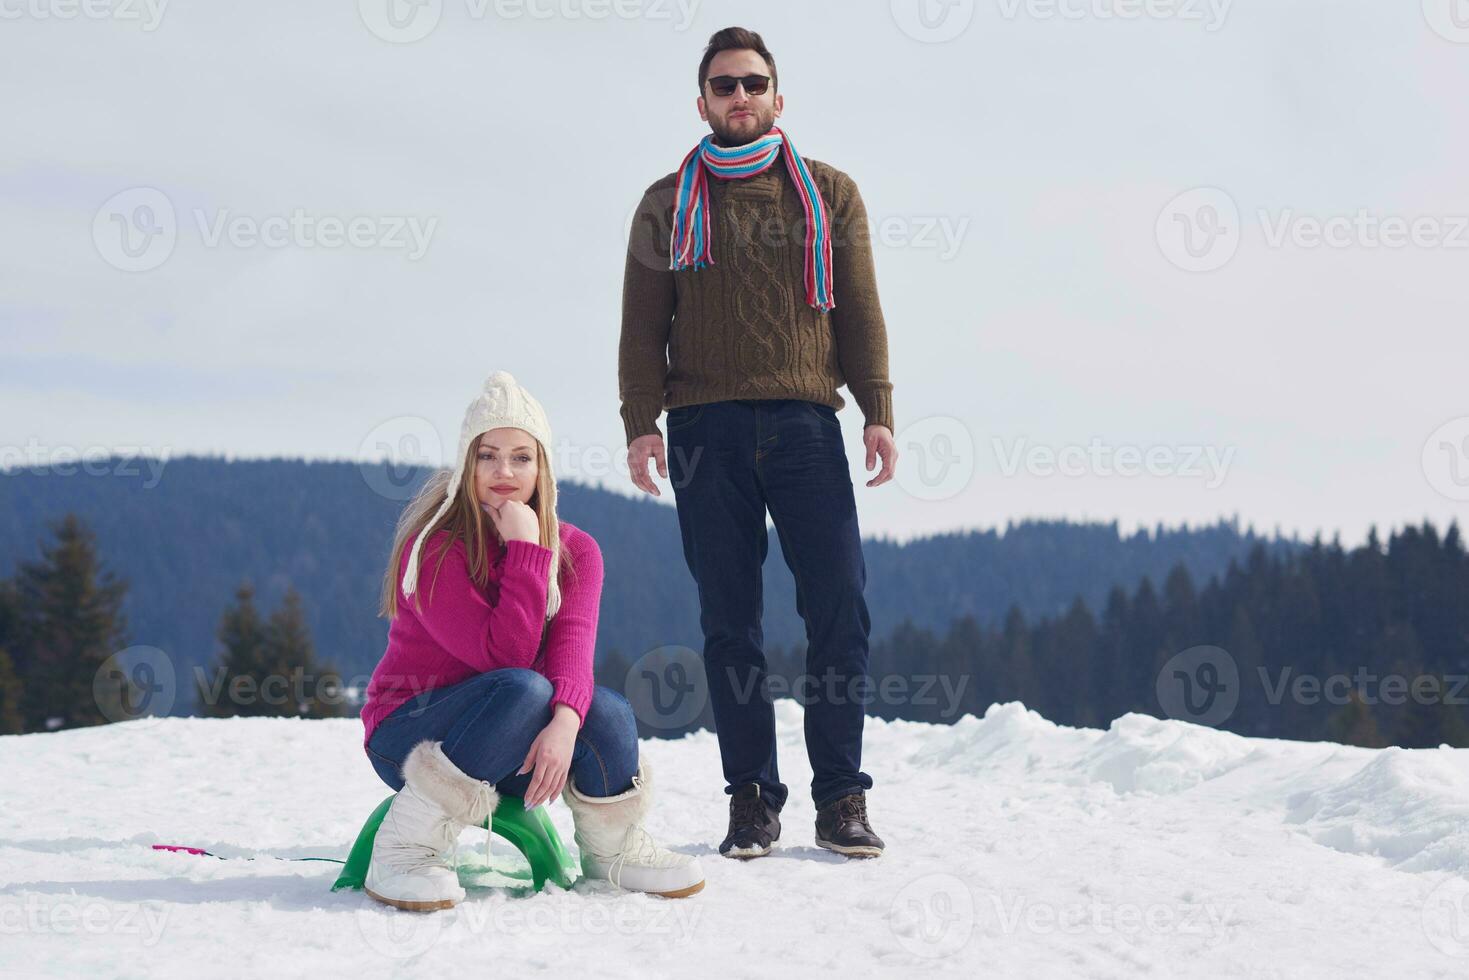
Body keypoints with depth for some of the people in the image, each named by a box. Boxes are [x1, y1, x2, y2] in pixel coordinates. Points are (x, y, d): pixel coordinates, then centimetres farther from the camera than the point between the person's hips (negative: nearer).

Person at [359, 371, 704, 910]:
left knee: (607, 709, -27)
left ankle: (613, 847, -2)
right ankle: (406, 847, -26)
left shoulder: (574, 551, -2)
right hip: (408, 733, -4)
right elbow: (508, 656, -25)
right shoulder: (434, 547, -18)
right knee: (524, 689, -34)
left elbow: (571, 646, -20)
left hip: (511, 750, 4)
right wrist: (526, 548, -27)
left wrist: (565, 722, -39)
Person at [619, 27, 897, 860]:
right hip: (707, 429, 0)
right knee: (729, 620, 0)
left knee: (841, 606, -8)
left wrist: (879, 412, -1)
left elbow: (861, 312, 10)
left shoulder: (830, 194, 15)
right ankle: (753, 799, 4)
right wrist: (641, 421, -2)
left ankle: (842, 799, -1)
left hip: (805, 423, 0)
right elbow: (643, 327, 11)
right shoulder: (667, 206, 15)